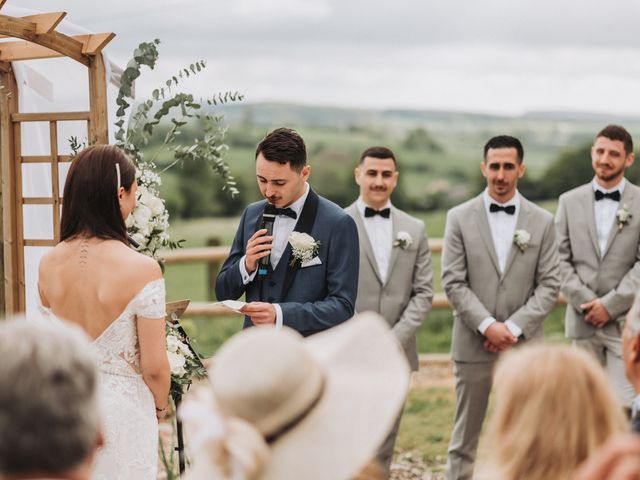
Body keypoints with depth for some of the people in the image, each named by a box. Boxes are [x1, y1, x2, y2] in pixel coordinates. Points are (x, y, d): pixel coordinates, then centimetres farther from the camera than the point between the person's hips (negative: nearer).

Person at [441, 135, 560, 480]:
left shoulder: (542, 222, 5)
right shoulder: (459, 218, 2)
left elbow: (549, 285, 1)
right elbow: (453, 282, -3)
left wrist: (513, 327, -11)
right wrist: (487, 325, -13)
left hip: (523, 344, 1)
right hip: (473, 344, -1)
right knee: (465, 436, 6)